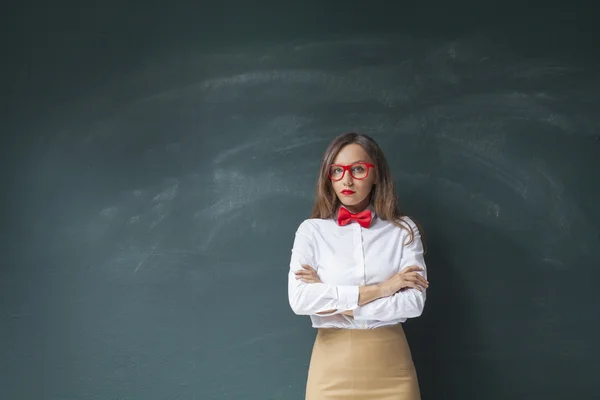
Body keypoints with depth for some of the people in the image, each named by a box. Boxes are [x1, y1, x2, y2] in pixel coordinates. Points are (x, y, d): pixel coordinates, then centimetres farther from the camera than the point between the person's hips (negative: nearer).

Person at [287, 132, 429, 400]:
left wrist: (337, 305, -12)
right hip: (332, 363, 0)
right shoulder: (312, 230, -2)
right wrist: (377, 289, -14)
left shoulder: (403, 230, -1)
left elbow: (414, 302, -10)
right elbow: (299, 300, -15)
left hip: (390, 362, 0)